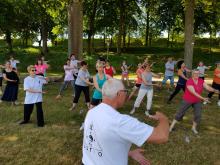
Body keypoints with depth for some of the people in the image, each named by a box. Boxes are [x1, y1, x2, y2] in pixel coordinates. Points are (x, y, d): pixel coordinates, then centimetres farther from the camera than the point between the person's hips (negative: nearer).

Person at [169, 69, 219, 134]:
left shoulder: (201, 81, -6)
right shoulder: (189, 82, -25)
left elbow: (208, 87, -14)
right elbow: (193, 92, -30)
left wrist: (215, 90, -33)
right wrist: (202, 98, -36)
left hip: (197, 101, 5)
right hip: (188, 100, -5)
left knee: (198, 115, 0)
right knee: (180, 113, 2)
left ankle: (194, 128, 24)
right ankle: (172, 126, 15)